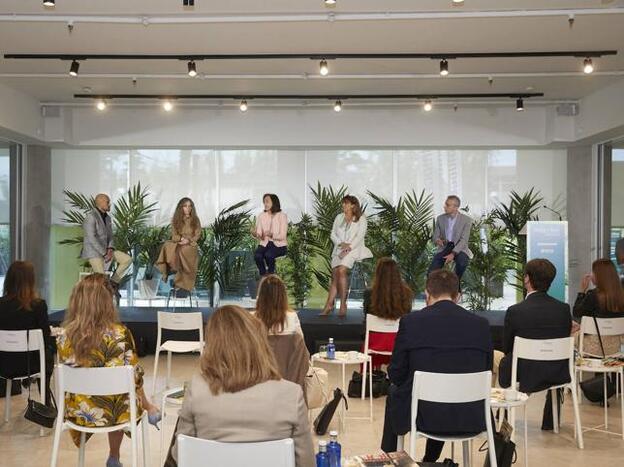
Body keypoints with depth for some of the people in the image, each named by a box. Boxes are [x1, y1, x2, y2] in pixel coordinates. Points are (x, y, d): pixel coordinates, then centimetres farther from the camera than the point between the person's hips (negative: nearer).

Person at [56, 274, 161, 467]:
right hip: (109, 411, -3)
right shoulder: (119, 334, -21)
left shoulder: (64, 335, -11)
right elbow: (134, 376, -13)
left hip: (76, 411, 3)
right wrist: (146, 403, 8)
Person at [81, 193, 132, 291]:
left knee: (128, 259, -4)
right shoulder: (91, 216, -17)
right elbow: (91, 238, -23)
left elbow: (110, 236, 15)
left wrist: (110, 249, -6)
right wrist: (105, 254, -21)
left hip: (105, 250, 8)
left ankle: (113, 282, 6)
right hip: (93, 252, -8)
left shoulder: (107, 218, 11)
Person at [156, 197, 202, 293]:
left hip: (190, 244, -2)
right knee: (168, 246, -33)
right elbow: (174, 235, 4)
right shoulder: (176, 220, 10)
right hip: (178, 243, 2)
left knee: (184, 250, -37)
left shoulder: (195, 220, 7)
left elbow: (197, 234, 1)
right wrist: (181, 238, -16)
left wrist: (188, 240, -16)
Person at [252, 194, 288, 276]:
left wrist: (271, 235, -31)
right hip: (265, 243, 3)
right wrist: (255, 234, -23)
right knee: (257, 255, -29)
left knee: (268, 255, -34)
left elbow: (282, 236, -13)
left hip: (279, 245, -3)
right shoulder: (261, 216, 3)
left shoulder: (282, 215, -8)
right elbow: (259, 236, 0)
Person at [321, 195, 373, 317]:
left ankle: (343, 304, -22)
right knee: (335, 274, -13)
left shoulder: (361, 218, 5)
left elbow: (360, 236, -5)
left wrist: (348, 247, -17)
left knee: (341, 270, -26)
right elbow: (333, 234, 13)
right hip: (339, 249, 4)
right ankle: (329, 304, -16)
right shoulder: (339, 217, 18)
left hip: (354, 249, -4)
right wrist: (341, 243, -6)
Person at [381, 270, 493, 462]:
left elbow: (396, 375, -4)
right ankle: (429, 461, 51)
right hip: (470, 418, 3)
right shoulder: (481, 324, -5)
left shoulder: (410, 321, -12)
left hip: (422, 415, -2)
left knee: (393, 391, 31)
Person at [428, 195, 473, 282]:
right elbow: (435, 236, 5)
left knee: (462, 262, -37)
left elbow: (464, 240, -14)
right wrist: (437, 240, -22)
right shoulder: (440, 218, 4)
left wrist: (453, 254, -28)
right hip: (444, 248, 2)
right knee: (431, 273, -19)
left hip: (459, 248, -2)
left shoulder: (466, 220, -7)